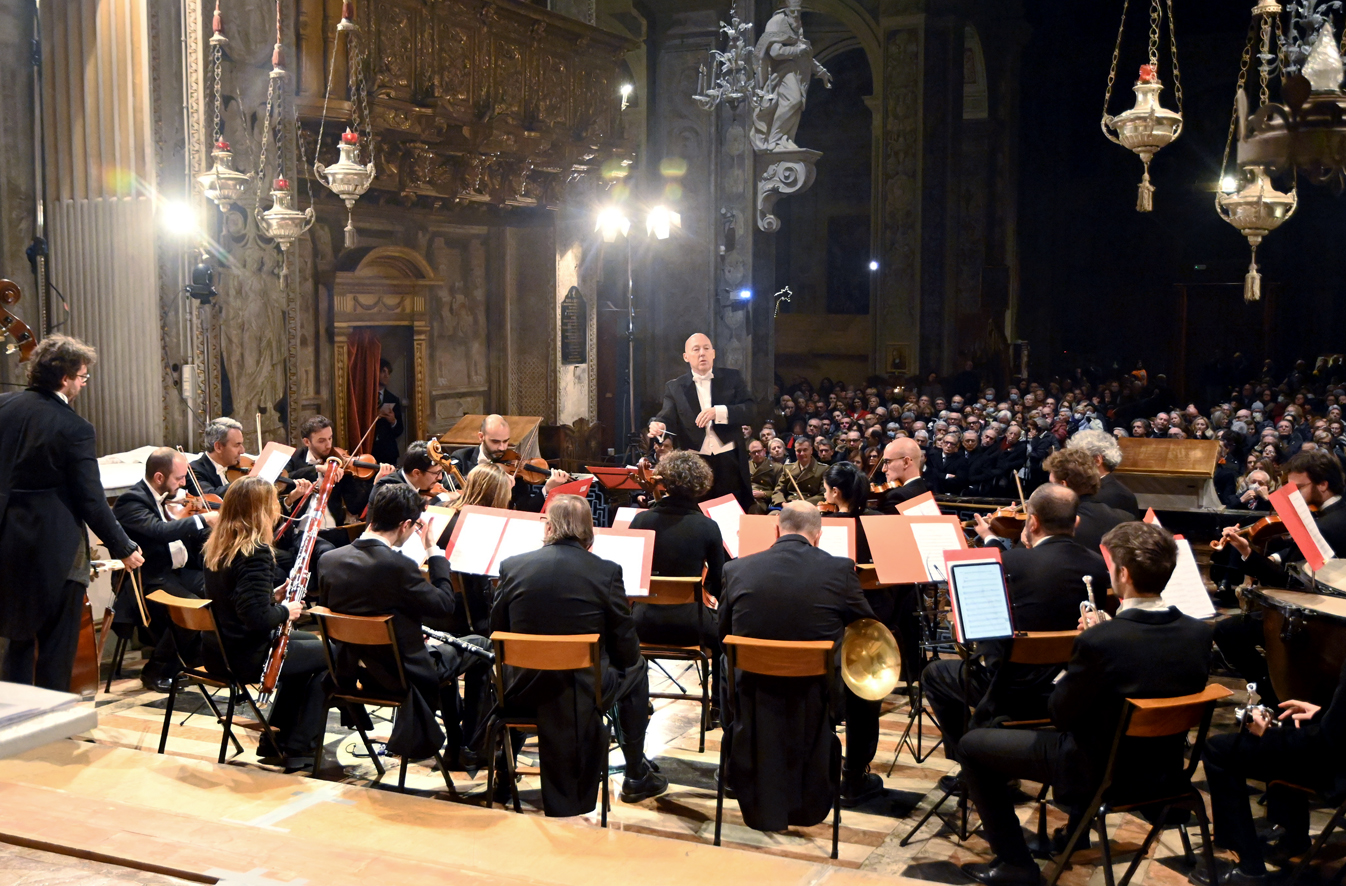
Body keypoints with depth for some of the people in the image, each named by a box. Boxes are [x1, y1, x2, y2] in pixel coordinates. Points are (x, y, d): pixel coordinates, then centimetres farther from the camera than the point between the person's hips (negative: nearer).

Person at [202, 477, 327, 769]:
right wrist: (285, 611, -11)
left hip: (217, 650, 9)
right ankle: (299, 751, 12)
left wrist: (278, 589, 6)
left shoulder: (218, 545, 5)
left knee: (306, 643, 29)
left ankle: (276, 741, 32)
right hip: (245, 657, -9)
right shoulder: (255, 552, -23)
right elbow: (257, 617, -29)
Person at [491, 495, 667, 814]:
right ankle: (637, 774, 34)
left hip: (523, 692, 2)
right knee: (635, 668, 28)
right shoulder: (607, 572, -12)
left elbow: (497, 635, 4)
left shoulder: (512, 567, -6)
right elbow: (626, 649, -6)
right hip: (585, 692, -2)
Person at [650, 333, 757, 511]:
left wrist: (718, 412, -21)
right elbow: (668, 415, -5)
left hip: (729, 462, 0)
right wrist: (659, 424, -29)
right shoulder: (675, 387, 8)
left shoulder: (732, 378, 7)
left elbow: (749, 411, -4)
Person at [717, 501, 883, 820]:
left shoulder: (736, 570, -8)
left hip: (754, 690, 2)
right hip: (818, 689, -1)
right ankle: (855, 779, 38)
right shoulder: (840, 570, -13)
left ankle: (735, 768, 49)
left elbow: (722, 635, 4)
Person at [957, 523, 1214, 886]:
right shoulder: (1199, 633, -13)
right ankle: (1078, 827, 47)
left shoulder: (1100, 641, -32)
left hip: (1098, 771, -7)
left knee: (972, 745, 9)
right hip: (1164, 763, 7)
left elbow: (1060, 714, -17)